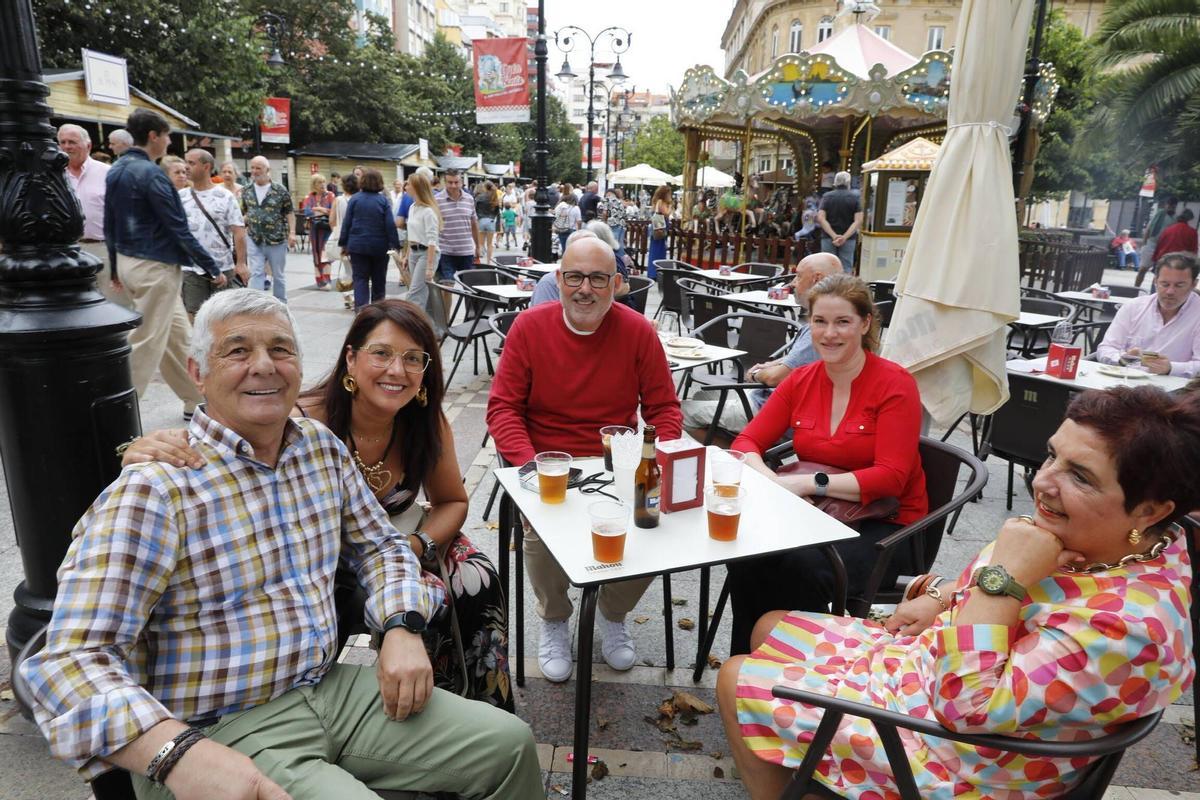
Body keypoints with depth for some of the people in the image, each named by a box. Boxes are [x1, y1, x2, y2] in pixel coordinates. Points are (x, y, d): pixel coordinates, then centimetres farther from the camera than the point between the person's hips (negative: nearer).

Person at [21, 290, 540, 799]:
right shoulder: (151, 492, -16)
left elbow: (379, 545, 13)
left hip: (331, 689, 6)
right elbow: (73, 659, -20)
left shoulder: (323, 446, 3)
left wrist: (403, 628, -5)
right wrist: (180, 755, -35)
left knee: (510, 743, 1)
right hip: (217, 736, -6)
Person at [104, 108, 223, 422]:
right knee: (147, 342, -2)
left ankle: (195, 400, 23)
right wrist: (213, 268, -12)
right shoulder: (151, 174, -16)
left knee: (178, 334, 16)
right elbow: (178, 229, -17)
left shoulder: (115, 172, 11)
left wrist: (116, 266, 25)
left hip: (128, 263, 9)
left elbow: (109, 225, 17)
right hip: (154, 267, -9)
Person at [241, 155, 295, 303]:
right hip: (254, 240, 2)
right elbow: (245, 213, 17)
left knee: (278, 275, 10)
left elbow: (289, 213, -2)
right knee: (256, 274, -3)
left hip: (277, 240, -2)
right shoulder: (246, 191, 7)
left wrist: (292, 233, -11)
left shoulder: (280, 190, -4)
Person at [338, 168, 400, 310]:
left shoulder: (354, 199, -2)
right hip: (379, 246, 0)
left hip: (358, 245, 0)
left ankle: (360, 309, -13)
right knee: (379, 279, 14)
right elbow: (390, 224, -9)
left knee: (360, 279, 2)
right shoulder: (383, 200, -5)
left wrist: (343, 243, 6)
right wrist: (395, 244, -5)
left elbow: (346, 223, -1)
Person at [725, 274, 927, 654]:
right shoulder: (801, 380, 3)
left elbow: (890, 478, -17)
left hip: (886, 523, -4)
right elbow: (746, 443, 2)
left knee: (803, 568, -32)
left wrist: (807, 482, -26)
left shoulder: (895, 384, -11)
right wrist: (769, 479, -21)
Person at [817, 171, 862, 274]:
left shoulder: (826, 196, 2)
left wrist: (834, 236, -13)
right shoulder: (854, 198, 1)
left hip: (828, 238, 1)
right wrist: (845, 237, -15)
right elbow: (858, 221, -9)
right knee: (846, 270, 2)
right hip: (848, 239, 0)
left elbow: (820, 218, -9)